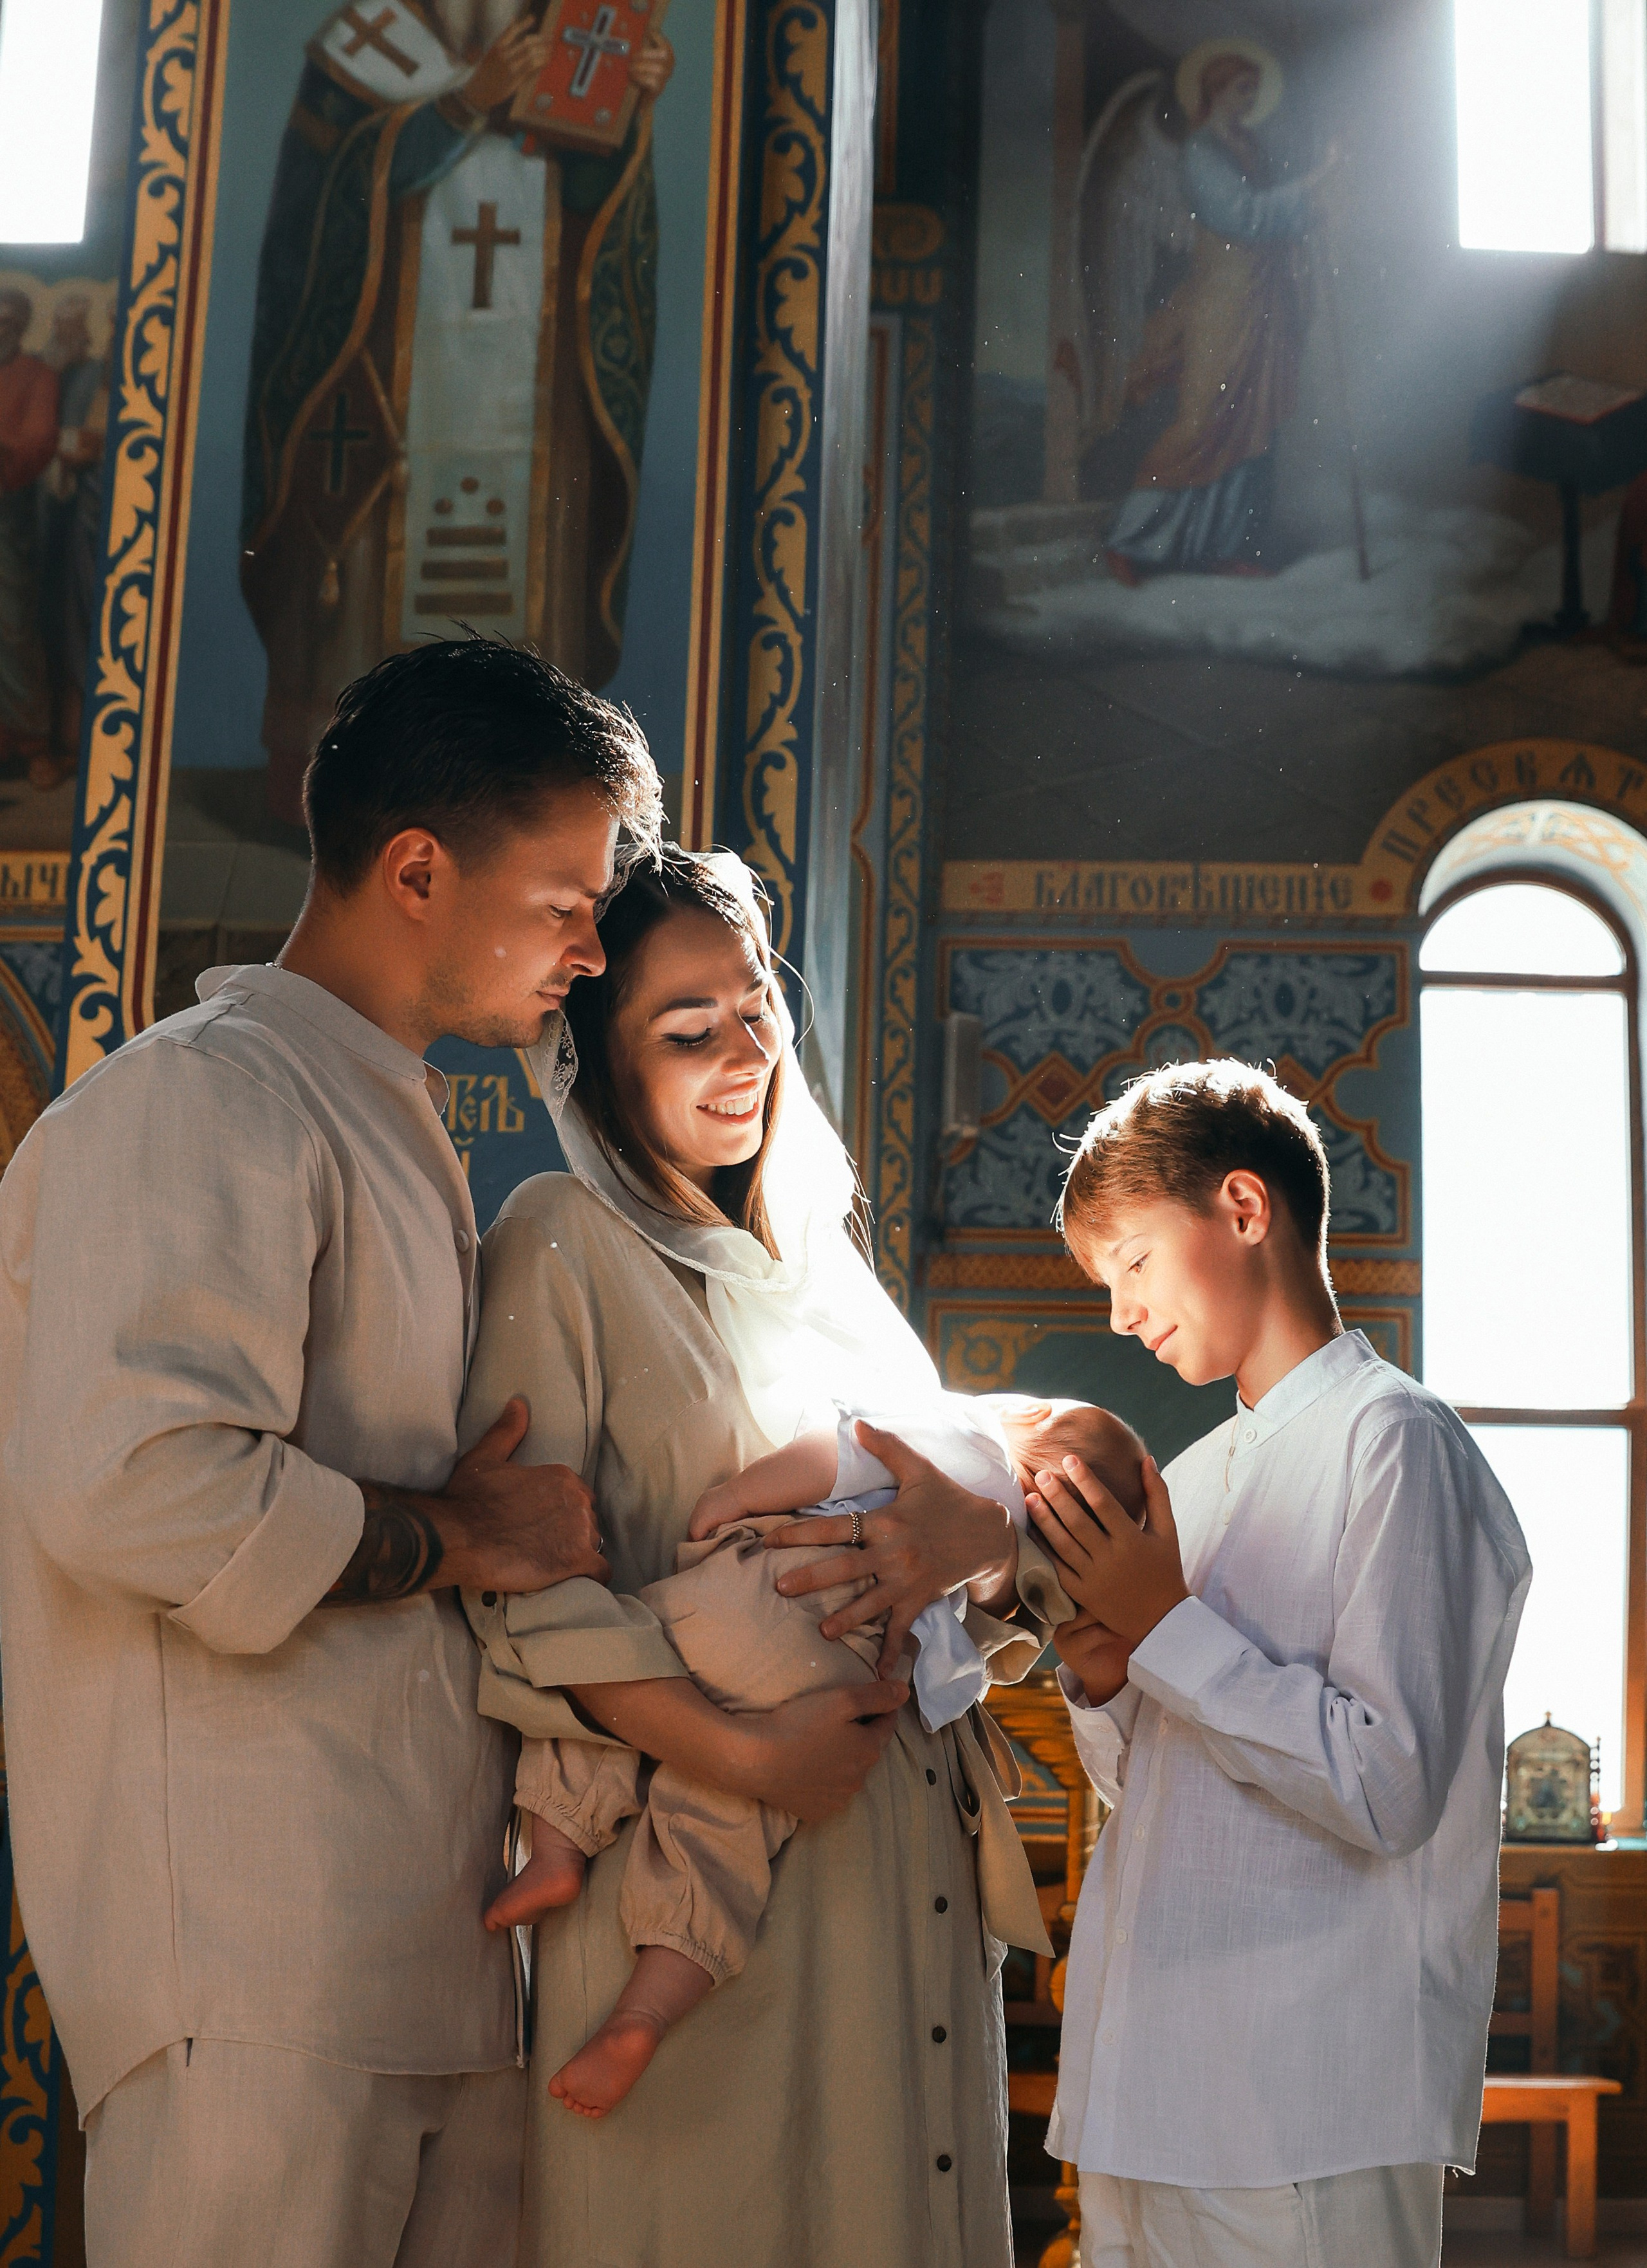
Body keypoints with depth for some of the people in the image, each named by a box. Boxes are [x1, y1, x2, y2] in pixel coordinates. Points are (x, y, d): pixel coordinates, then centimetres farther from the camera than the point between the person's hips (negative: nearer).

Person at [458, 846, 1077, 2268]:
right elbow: (512, 1576, -15)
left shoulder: (827, 1263, 18)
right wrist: (747, 1756, -22)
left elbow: (1037, 1577, 13)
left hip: (919, 1865, 6)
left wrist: (977, 1541, -11)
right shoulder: (564, 1242, -2)